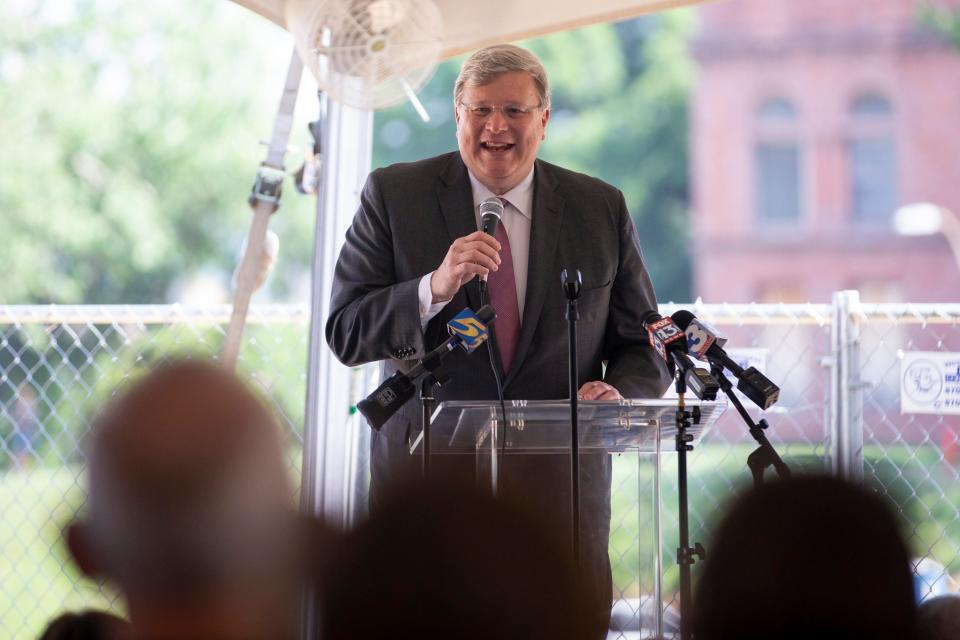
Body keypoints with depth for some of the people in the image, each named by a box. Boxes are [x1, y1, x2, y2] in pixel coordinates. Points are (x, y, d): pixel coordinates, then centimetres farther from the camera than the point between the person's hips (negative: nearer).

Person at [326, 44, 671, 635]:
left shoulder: (602, 209, 7)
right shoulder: (393, 196, 2)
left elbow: (645, 342, 11)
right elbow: (345, 335, -4)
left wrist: (620, 393, -11)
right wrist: (435, 288, -21)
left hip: (561, 483, 1)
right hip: (426, 474, -1)